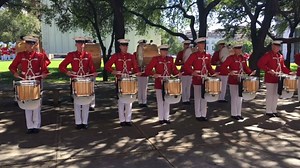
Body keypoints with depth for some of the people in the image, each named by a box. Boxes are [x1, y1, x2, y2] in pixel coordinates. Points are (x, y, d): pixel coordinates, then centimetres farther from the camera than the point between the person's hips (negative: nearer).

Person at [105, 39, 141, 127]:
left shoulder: (131, 56, 8)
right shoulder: (115, 56, 0)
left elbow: (135, 67, 8)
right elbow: (107, 66, -1)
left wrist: (137, 72, -13)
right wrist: (113, 71, -17)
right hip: (120, 80, -3)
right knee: (121, 100, 2)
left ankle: (128, 119, 14)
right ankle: (122, 120, 11)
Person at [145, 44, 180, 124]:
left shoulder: (170, 59, 7)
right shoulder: (155, 59, -6)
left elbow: (174, 69, 10)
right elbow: (148, 69, -10)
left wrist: (178, 73, -11)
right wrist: (153, 74, -28)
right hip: (159, 83, -4)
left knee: (167, 101, 11)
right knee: (160, 101, 3)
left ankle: (166, 118, 21)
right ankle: (161, 118, 13)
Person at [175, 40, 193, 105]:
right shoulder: (180, 53, -2)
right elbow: (176, 63, -4)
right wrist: (182, 62, -20)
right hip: (183, 72, -5)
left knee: (188, 87, 8)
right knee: (184, 87, -3)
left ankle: (188, 99, 15)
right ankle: (184, 100, 4)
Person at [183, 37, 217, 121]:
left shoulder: (207, 55, 9)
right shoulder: (194, 55, -7)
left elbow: (209, 67, 16)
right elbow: (186, 65, -11)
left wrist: (213, 73, 2)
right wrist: (192, 72, -24)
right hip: (197, 79, -5)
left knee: (205, 97, 9)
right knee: (198, 98, 2)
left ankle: (203, 115, 18)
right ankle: (198, 115, 12)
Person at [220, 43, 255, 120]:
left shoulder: (243, 58, 9)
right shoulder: (231, 58, -11)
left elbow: (245, 67, 17)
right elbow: (222, 67, -17)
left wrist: (251, 72, 1)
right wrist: (229, 72, -29)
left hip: (242, 80, 7)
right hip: (233, 81, -7)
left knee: (240, 98, 12)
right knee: (234, 98, 0)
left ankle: (239, 114, 22)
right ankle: (234, 114, 11)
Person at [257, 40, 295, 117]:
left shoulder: (280, 56, 13)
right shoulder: (267, 55, -10)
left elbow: (282, 66, 20)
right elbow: (260, 64, -17)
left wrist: (289, 72, 6)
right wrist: (269, 70, -25)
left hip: (278, 78, 7)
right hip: (270, 78, -7)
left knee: (276, 95, 11)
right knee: (270, 95, -1)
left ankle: (274, 110, 21)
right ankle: (268, 111, 7)